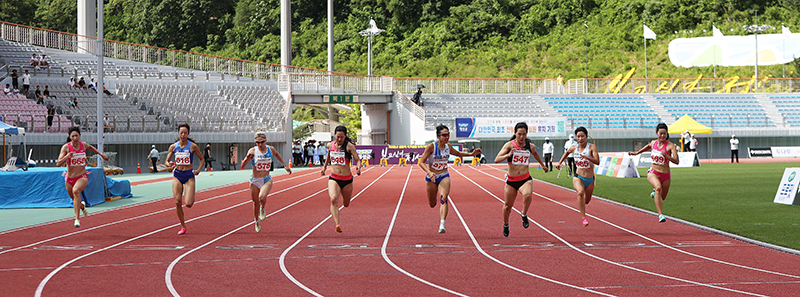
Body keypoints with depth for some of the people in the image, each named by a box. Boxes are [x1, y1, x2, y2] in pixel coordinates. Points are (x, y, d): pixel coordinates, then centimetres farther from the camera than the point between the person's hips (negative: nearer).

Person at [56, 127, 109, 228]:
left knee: (76, 191, -33)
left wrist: (101, 154, 23)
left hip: (82, 177, -1)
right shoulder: (66, 147, -11)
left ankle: (77, 218, -34)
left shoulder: (83, 145, -3)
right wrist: (66, 157, -34)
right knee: (75, 200, 16)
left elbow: (90, 147, 24)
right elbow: (58, 164, -17)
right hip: (69, 178, 1)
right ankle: (82, 206, 56)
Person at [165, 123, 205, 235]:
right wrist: (170, 164, -13)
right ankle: (183, 226, 9)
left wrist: (198, 170, -7)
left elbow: (202, 159, 7)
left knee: (188, 204, -13)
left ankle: (190, 198, 27)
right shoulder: (173, 147, 2)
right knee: (177, 202, -6)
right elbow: (167, 161, 10)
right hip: (177, 175, 2)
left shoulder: (193, 146, -5)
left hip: (189, 175, -2)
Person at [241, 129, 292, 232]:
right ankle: (257, 221, 36)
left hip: (266, 180, 0)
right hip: (255, 181, 0)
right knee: (255, 202, 11)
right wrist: (247, 158, -36)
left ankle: (263, 209, 7)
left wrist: (285, 165, 25)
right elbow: (242, 166, -17)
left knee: (262, 197, -28)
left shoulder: (270, 149, -3)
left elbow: (277, 154, 23)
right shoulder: (253, 151, -11)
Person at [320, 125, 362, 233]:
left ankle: (347, 195, 56)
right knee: (334, 199, -26)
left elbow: (358, 160, -13)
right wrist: (325, 166, 31)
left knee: (346, 204, 16)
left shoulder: (349, 146, -9)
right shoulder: (331, 145, 3)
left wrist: (358, 168, -33)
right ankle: (337, 224, -33)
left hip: (347, 179, -1)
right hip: (333, 178, 1)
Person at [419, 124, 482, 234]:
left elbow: (457, 153, 21)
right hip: (431, 177, -2)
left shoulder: (448, 146, -2)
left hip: (444, 176, 2)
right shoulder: (431, 146, -17)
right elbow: (421, 162, -17)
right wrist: (429, 172, -33)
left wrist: (471, 154, 9)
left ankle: (442, 225, -32)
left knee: (443, 199, -23)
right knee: (432, 204, 11)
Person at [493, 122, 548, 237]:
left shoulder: (530, 146, 1)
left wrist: (542, 165, 40)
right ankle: (505, 225, 41)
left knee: (527, 195, -33)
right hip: (511, 180, 0)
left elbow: (535, 153, 27)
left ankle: (524, 216, -6)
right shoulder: (510, 145, -9)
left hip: (525, 179, 0)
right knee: (508, 205, 11)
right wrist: (508, 155, -34)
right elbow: (496, 159, -17)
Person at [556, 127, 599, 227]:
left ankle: (581, 205, 57)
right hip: (578, 178, 0)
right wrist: (560, 162, 20)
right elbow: (567, 152, 25)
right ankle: (583, 218, -35)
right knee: (580, 192, -33)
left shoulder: (592, 147, -11)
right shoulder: (574, 148, 0)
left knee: (586, 201, 16)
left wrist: (587, 157, -38)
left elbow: (597, 162, -23)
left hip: (590, 180, 0)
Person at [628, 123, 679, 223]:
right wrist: (636, 153, 31)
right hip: (653, 173, 0)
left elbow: (676, 161, -22)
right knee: (658, 187, -32)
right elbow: (648, 146, 28)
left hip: (665, 175, 0)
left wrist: (666, 156, -35)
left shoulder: (670, 145, -12)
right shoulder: (653, 143, 1)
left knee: (661, 199, 14)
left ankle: (655, 194, 53)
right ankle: (660, 215, -39)